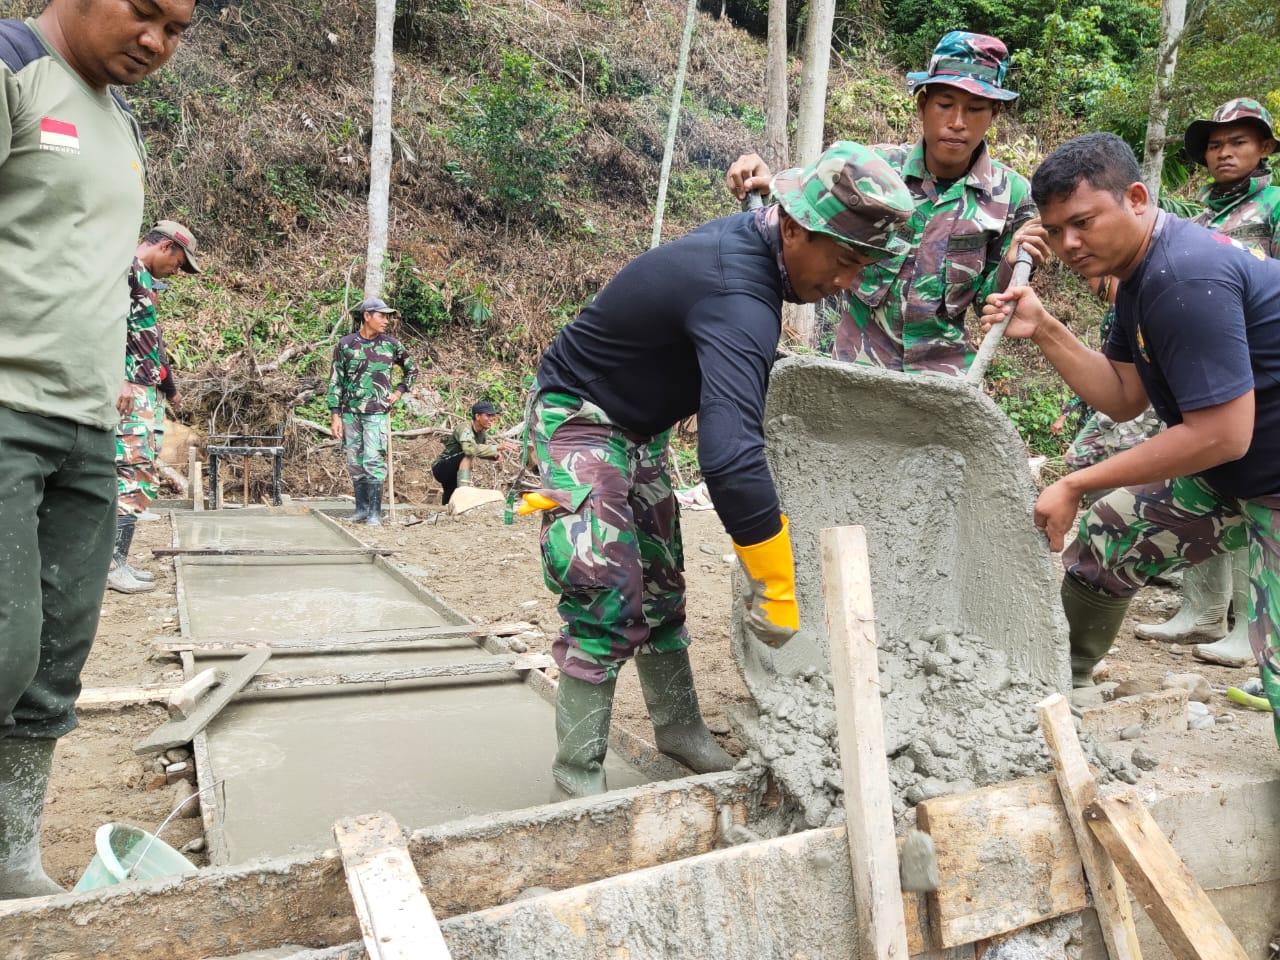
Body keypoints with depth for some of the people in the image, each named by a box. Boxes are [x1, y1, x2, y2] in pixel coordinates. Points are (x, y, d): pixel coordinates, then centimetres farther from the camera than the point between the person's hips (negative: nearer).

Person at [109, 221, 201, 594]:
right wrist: (119, 379, -27)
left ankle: (116, 559, 14)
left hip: (146, 392, 10)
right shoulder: (125, 268, -7)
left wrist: (166, 385, 25)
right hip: (130, 392, -10)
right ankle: (113, 563, -8)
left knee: (140, 476, 10)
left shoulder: (142, 279, 23)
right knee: (132, 476, -10)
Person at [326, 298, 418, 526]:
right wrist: (335, 415, -1)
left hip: (377, 413, -2)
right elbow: (335, 381, 4)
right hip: (350, 413, 2)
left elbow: (412, 370, 18)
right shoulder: (345, 344, 2)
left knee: (373, 461, -9)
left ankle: (375, 512, -5)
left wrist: (399, 392, 4)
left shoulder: (390, 344, 3)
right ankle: (361, 508, 18)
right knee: (354, 463, 7)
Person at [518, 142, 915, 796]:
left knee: (661, 583, 12)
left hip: (638, 427, 9)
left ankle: (679, 728, 26)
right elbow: (730, 460, -48)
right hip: (578, 416, -9)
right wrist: (778, 590, -41)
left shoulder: (751, 238, -6)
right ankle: (578, 768, -1)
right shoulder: (738, 299, -37)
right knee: (609, 589, -14)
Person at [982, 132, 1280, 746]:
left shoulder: (1184, 278, -29)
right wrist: (1043, 331, -7)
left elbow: (1223, 434, -30)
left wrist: (1076, 485, -24)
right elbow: (1124, 398, 5)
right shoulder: (1141, 272, 4)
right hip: (1228, 472, 10)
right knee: (1106, 539, 14)